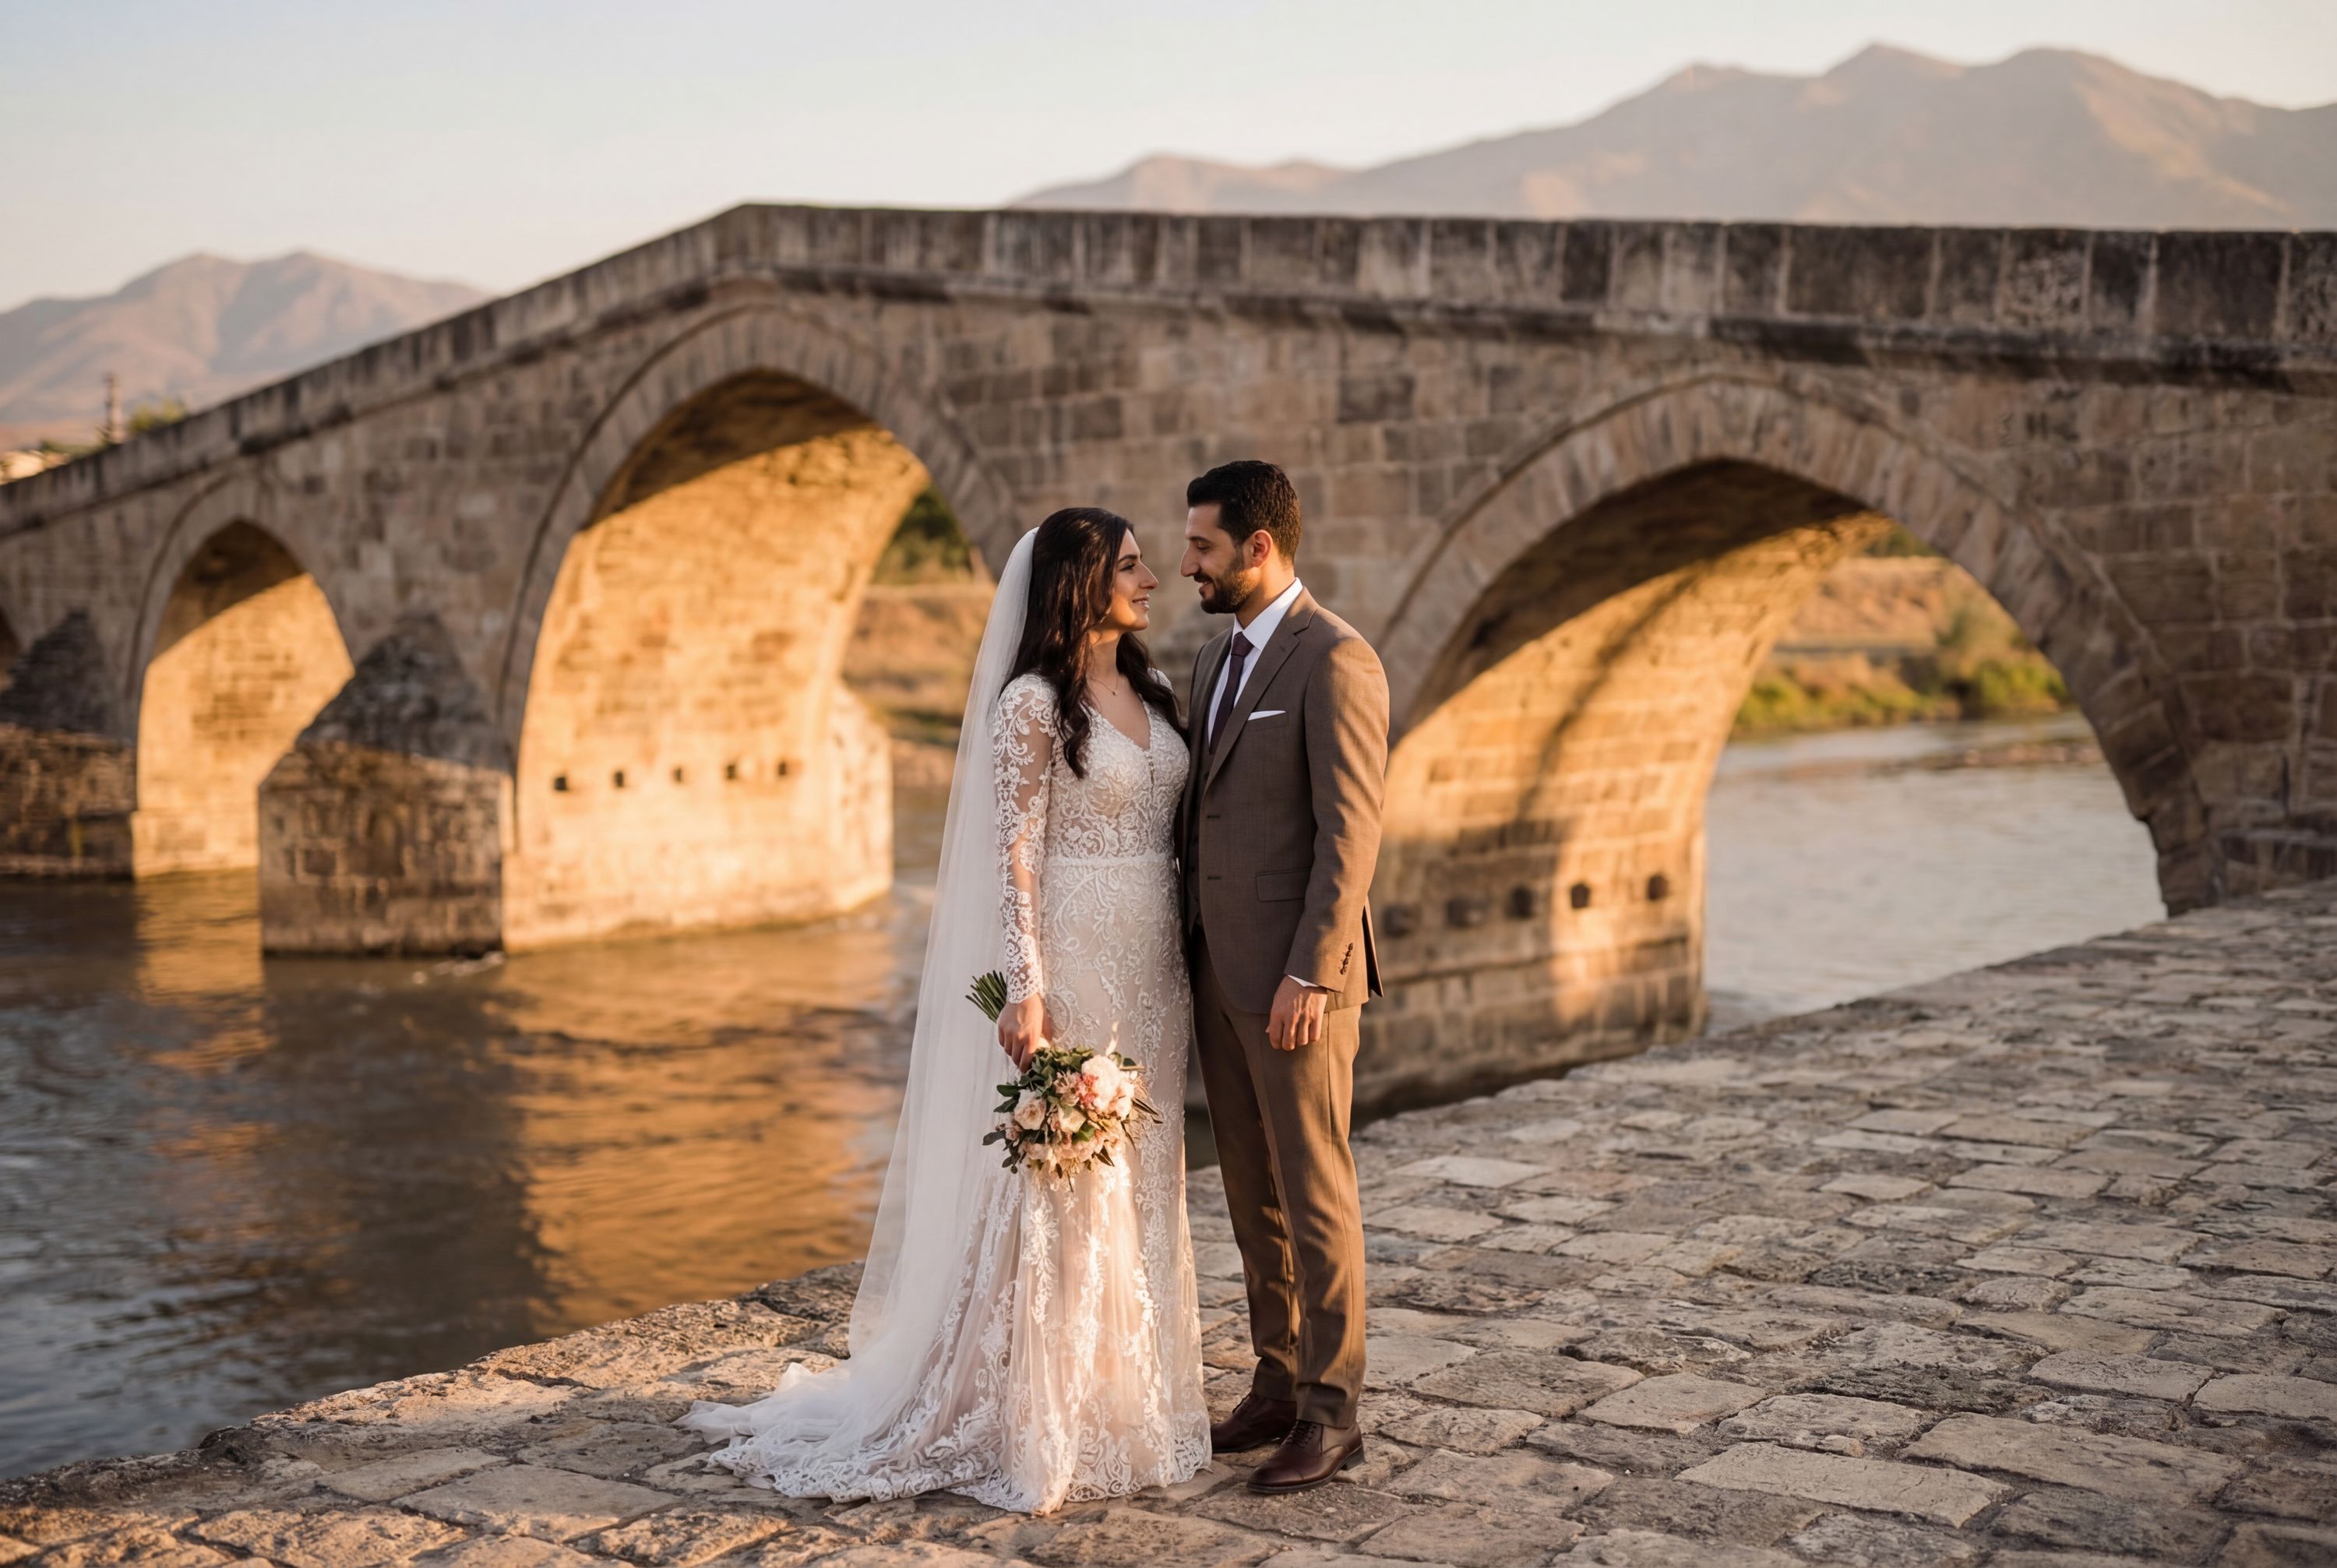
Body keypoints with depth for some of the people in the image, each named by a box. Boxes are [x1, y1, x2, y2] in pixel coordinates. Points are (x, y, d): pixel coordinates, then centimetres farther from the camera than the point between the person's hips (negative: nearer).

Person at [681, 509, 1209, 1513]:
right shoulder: (1032, 703, -10)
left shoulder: (1148, 691, 12)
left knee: (1138, 1184, 12)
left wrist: (1188, 969, 13)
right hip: (1069, 965, -7)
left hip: (1149, 972, 7)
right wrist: (1026, 991, -20)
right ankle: (1035, 1421, 8)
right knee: (1058, 1189, -3)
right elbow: (1014, 853, -14)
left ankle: (1124, 1399, 24)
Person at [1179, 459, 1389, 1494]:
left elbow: (1349, 833, -18)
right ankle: (1278, 1388, 24)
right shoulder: (1218, 658, 15)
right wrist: (1191, 957, 15)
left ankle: (1330, 1414, 8)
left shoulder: (1336, 660, -13)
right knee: (1252, 1191, 13)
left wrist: (1308, 976, -21)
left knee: (1314, 1191, -1)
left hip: (1296, 974, -9)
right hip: (1220, 968, 9)